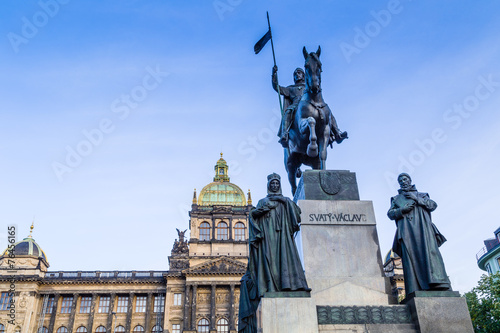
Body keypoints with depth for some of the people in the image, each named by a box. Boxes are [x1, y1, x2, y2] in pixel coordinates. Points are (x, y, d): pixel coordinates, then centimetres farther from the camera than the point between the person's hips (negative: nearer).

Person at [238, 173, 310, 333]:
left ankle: (286, 284, -23)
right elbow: (254, 214, 5)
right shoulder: (263, 201, 21)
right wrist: (267, 205, -4)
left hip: (282, 236, 1)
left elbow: (297, 212, 5)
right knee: (269, 259, -14)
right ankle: (271, 287, -20)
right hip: (267, 236, 0)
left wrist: (285, 201, -4)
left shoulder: (285, 201, 22)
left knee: (285, 258, -16)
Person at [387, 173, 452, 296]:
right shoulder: (396, 199, 29)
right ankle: (415, 292, -26)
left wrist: (417, 199, 1)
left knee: (429, 251, -21)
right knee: (410, 256, -16)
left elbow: (433, 205, 12)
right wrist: (402, 210, -4)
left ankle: (438, 284, -33)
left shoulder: (421, 195, 29)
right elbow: (390, 213, 15)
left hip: (422, 227, 0)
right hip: (406, 230, 0)